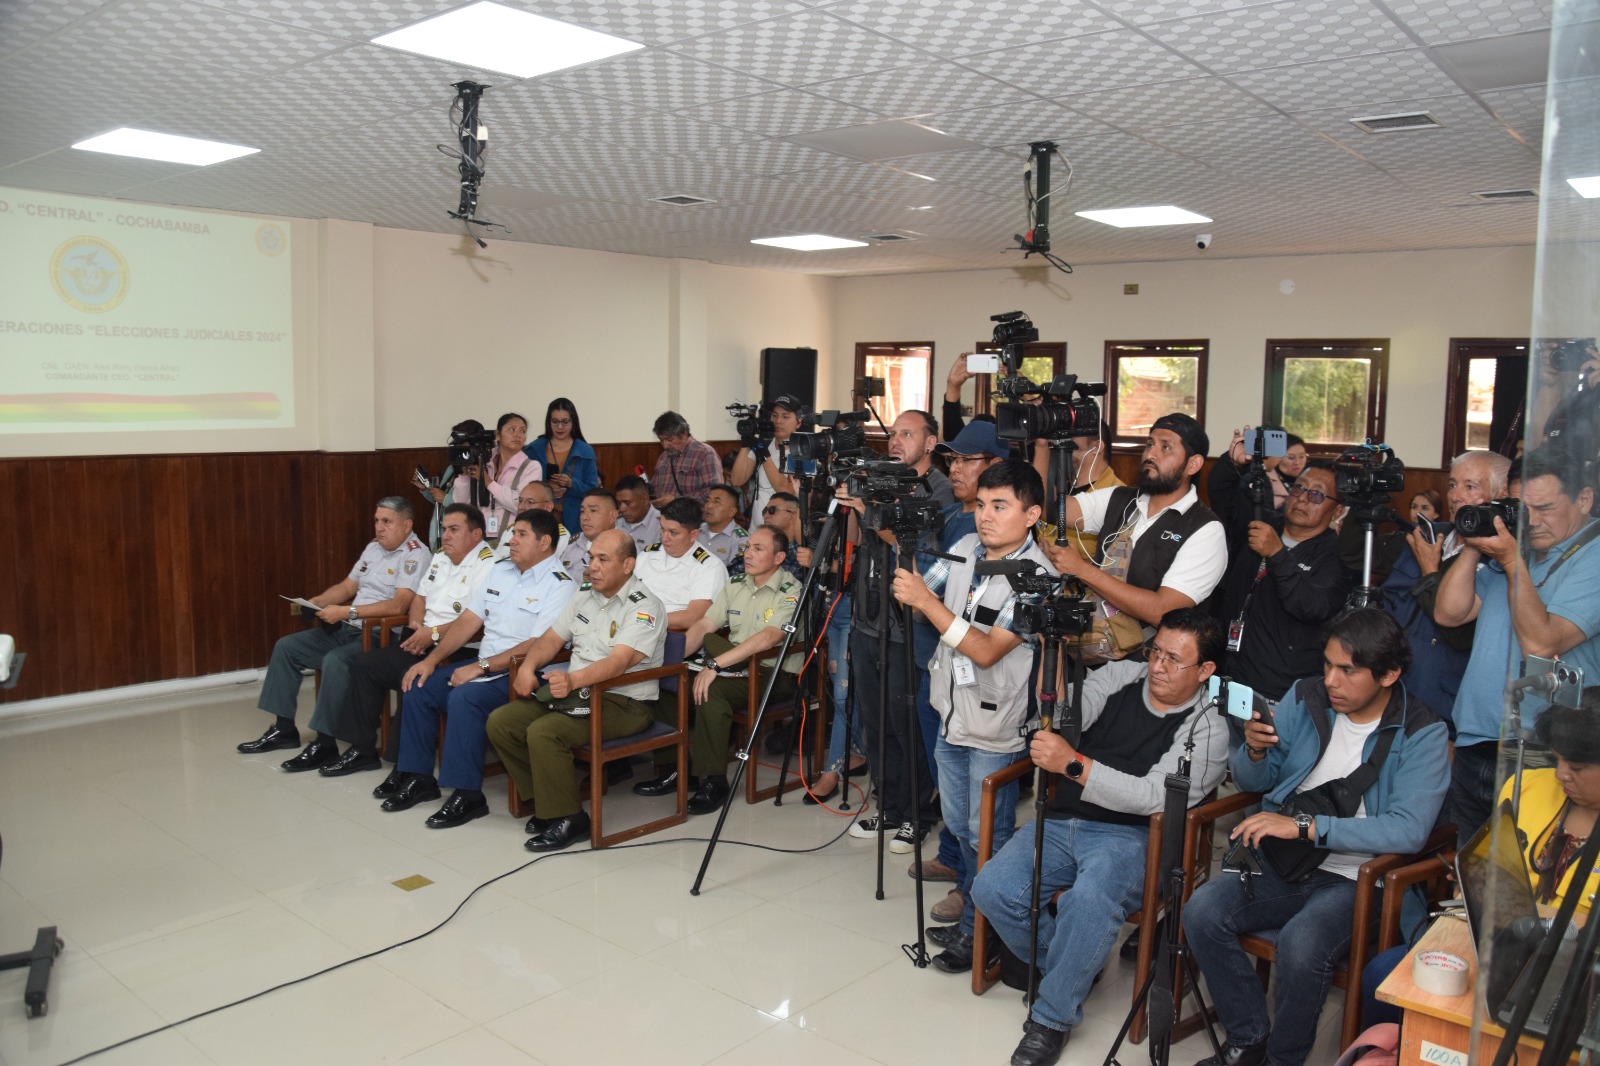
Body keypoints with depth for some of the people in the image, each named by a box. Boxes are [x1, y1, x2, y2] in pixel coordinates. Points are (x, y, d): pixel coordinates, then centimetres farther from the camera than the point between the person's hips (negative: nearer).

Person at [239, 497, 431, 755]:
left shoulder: (415, 554, -14)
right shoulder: (373, 547, 15)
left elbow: (399, 605, -26)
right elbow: (347, 586, 21)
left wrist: (347, 611, -27)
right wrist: (316, 602, 2)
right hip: (348, 630, 10)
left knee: (335, 661, -33)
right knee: (286, 647, 6)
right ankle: (284, 728, 12)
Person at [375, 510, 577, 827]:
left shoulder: (560, 585, -13)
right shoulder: (500, 570, 13)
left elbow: (537, 647, -21)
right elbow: (469, 620, 12)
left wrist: (480, 667, -22)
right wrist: (432, 659, 2)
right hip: (483, 668, 9)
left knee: (464, 697, -30)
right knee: (418, 686, 0)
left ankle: (467, 794, -20)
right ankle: (417, 776, 10)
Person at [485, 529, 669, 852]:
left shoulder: (645, 607, -14)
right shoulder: (585, 595, 13)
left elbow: (619, 661, -27)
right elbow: (552, 638, 19)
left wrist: (573, 680, -43)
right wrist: (527, 666, -2)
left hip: (624, 702, -8)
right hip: (578, 693, 9)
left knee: (543, 732, -29)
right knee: (500, 721, -5)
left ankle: (566, 817, -11)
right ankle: (546, 800, 7)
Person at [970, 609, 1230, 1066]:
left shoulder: (1206, 730, -4)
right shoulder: (1120, 676, 9)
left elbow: (1153, 796, -16)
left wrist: (1073, 764, -28)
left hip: (1130, 837, -4)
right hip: (1064, 822, 5)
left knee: (1090, 901, -35)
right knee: (992, 887, -18)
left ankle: (1052, 1018, -10)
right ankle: (1072, 965, 11)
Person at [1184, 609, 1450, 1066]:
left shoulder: (1422, 736, -8)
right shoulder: (1305, 698, 4)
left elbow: (1408, 831, -22)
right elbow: (1253, 781, 12)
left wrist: (1304, 826, -26)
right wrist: (1255, 751, -13)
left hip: (1356, 879, -4)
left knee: (1300, 944, -33)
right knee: (1202, 910, -21)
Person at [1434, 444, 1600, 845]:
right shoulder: (1511, 547, 13)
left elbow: (1540, 644, -22)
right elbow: (1448, 613, 5)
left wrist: (1513, 563, -19)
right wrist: (1473, 547, -3)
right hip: (1474, 743, 7)